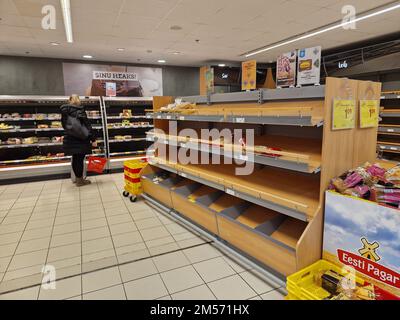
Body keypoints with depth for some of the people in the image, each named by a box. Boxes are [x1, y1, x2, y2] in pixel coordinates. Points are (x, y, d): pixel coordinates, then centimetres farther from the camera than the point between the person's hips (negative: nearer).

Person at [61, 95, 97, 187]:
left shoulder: (65, 111, 7)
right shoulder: (80, 110, -11)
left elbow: (64, 125, 16)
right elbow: (87, 125, -14)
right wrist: (93, 139, -12)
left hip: (70, 139, 6)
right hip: (80, 139, -6)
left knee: (75, 158, 15)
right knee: (80, 159, 0)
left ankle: (77, 177, 28)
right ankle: (80, 180, 7)